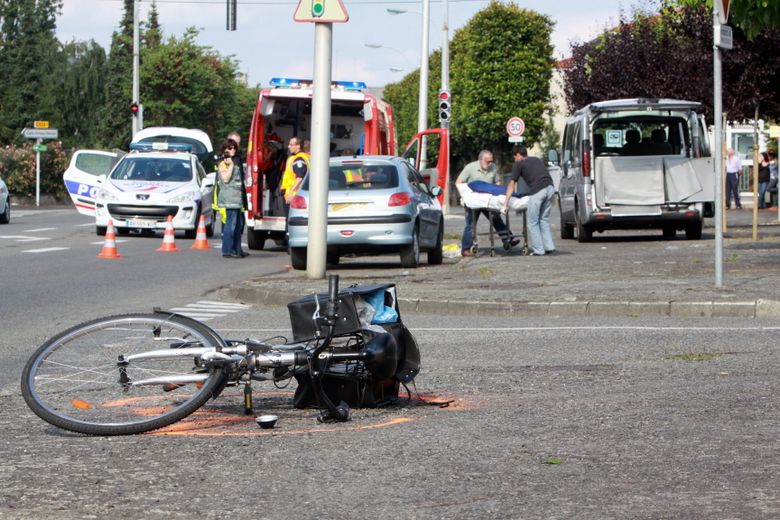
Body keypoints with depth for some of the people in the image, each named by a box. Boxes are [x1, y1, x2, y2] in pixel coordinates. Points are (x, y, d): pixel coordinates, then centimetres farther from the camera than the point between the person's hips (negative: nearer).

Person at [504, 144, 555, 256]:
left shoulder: (518, 164, 11)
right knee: (544, 219, 19)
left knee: (533, 222, 4)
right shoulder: (537, 160, 29)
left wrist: (506, 202, 10)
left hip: (538, 191, -6)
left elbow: (512, 184, 9)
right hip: (550, 187, 6)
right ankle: (549, 247, 14)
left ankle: (538, 250, 3)